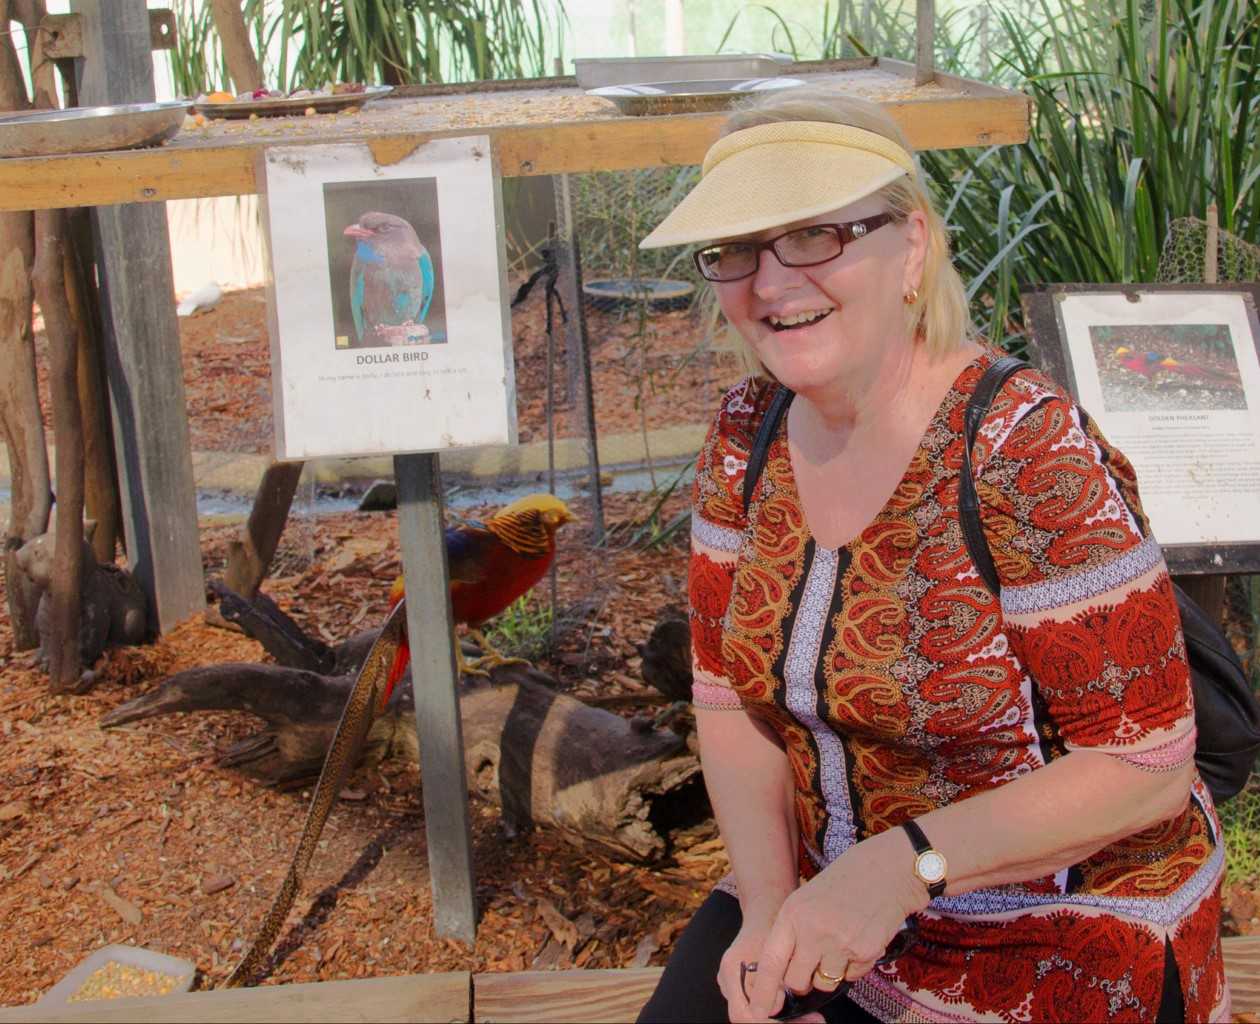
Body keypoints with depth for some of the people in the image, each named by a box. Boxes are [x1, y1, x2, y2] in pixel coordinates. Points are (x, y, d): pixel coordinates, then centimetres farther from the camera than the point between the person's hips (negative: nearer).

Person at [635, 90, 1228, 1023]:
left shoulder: (1030, 452, -22)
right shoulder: (748, 434, -5)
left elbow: (1145, 765, -19)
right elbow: (728, 694, 2)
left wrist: (907, 864, -28)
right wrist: (769, 905, -12)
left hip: (1058, 941, -5)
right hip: (819, 891, 5)